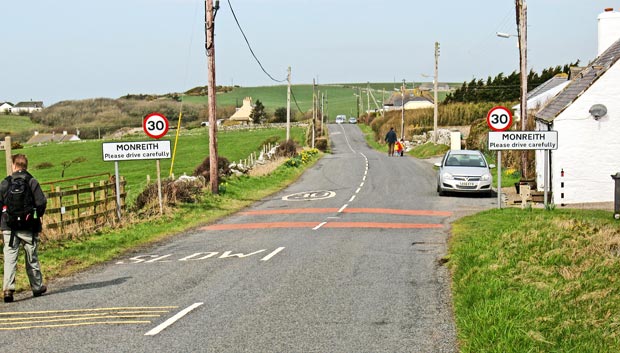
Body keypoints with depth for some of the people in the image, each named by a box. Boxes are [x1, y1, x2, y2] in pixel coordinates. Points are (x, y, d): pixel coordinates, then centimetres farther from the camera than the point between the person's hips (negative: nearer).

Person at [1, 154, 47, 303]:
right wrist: (37, 216, 10)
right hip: (28, 227, 0)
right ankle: (37, 287, 23)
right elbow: (42, 202, -9)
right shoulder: (32, 182, -4)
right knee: (32, 257, 12)